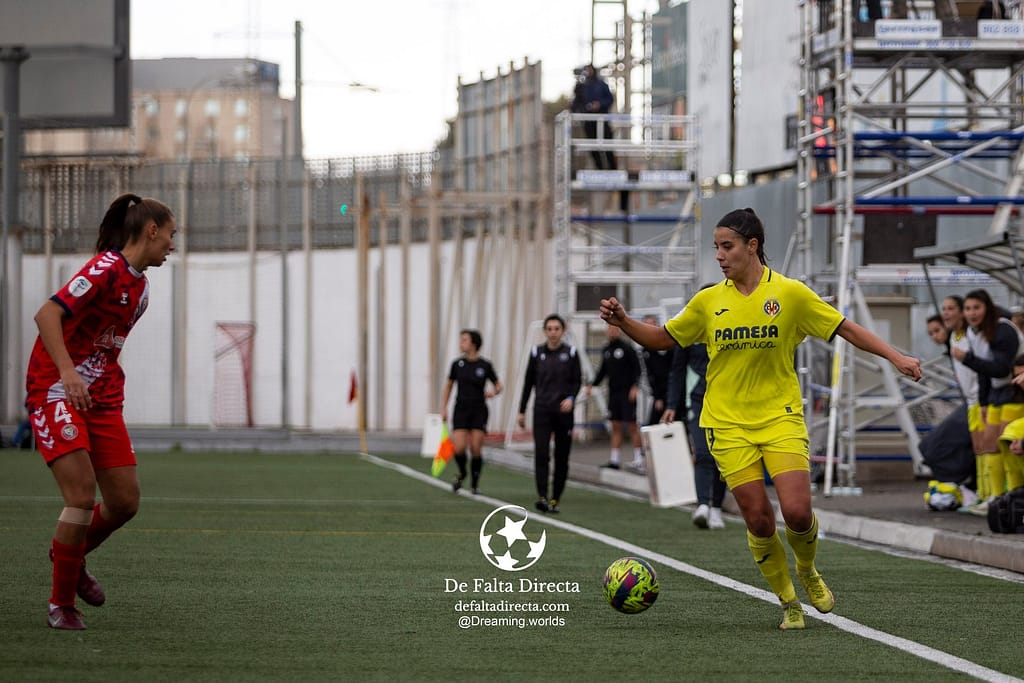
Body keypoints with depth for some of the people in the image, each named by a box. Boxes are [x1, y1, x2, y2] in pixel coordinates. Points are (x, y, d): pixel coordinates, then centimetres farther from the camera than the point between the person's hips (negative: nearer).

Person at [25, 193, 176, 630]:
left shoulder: (139, 284, 13)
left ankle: (70, 555, 32)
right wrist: (67, 371, -36)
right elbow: (47, 315, -26)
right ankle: (61, 605, -4)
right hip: (56, 392, -8)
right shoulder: (106, 270, -16)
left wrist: (112, 388, 16)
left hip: (100, 398, 8)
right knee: (82, 496, -17)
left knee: (124, 502, 2)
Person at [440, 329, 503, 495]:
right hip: (461, 410, 1)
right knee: (459, 448, -12)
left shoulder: (485, 365, -3)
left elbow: (498, 386, 6)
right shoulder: (457, 364, 2)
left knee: (476, 449, -7)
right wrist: (444, 408, 7)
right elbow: (449, 386, 13)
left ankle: (475, 482, 14)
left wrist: (493, 392, -17)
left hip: (479, 411, -1)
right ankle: (462, 474, 19)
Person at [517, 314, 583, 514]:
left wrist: (571, 398, -18)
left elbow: (577, 380, 2)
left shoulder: (570, 353, 2)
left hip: (563, 410, 0)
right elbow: (529, 382, 10)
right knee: (541, 453, -14)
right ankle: (542, 497, -20)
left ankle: (555, 499, 12)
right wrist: (522, 411, 9)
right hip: (542, 409, 0)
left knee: (562, 457, 3)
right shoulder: (537, 352, 5)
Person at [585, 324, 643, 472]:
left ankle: (638, 459, 0)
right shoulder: (606, 350, 12)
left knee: (632, 426, -4)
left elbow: (637, 368, -8)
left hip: (627, 393, -6)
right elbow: (603, 371, 20)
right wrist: (591, 385, 12)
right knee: (616, 427, 7)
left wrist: (635, 386, -18)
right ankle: (615, 459, 8)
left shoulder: (627, 348, -7)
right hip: (613, 392, 6)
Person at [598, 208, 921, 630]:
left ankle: (807, 572, 18)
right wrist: (622, 321, -3)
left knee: (797, 512, -14)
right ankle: (788, 603, 13)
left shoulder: (789, 293, -2)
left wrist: (895, 357, -8)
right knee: (758, 519, -5)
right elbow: (662, 339, 13)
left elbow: (846, 329, 1)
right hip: (728, 424, 2)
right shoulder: (709, 301, 4)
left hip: (781, 418, -2)